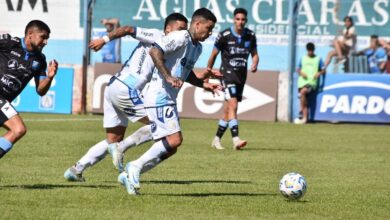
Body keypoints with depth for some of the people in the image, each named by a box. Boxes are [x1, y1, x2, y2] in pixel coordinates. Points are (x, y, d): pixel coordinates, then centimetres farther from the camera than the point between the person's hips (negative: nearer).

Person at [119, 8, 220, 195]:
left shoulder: (197, 48, 18)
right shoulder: (180, 38, -12)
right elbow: (154, 51, -25)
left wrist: (203, 76, 13)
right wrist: (168, 77, -27)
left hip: (168, 99, 10)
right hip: (159, 96, -10)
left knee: (169, 148, 7)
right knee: (174, 139, -19)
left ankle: (130, 175, 12)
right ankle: (135, 167, -10)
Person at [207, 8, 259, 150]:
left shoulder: (250, 36, 2)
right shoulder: (224, 36, -10)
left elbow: (255, 54, 13)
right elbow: (214, 55, 1)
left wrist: (254, 65, -10)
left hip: (241, 77, 5)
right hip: (227, 74, -5)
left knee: (228, 110, 11)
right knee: (233, 105, -21)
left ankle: (217, 139, 24)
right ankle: (236, 140, -30)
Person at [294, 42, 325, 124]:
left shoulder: (318, 59, 8)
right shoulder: (303, 59, 15)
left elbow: (323, 70, 9)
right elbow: (298, 69, 19)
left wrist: (319, 73, -11)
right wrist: (301, 73, -3)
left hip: (312, 82, -4)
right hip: (302, 81, 4)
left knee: (303, 92, -29)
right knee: (304, 99, 0)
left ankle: (301, 111, -19)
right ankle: (304, 118, 2)